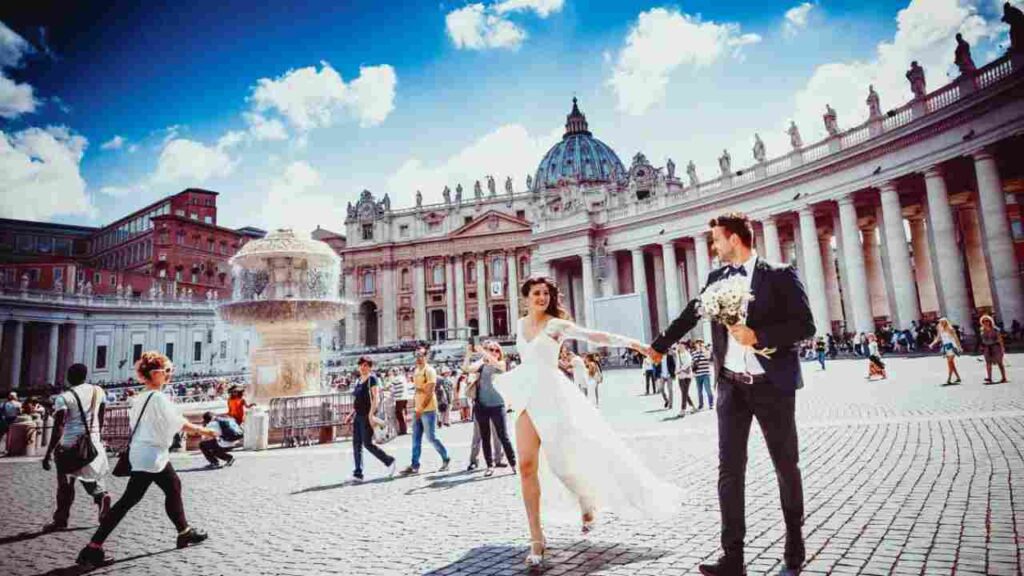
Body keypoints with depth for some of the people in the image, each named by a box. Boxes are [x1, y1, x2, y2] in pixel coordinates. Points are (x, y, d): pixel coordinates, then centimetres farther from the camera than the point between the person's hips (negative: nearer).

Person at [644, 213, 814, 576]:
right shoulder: (716, 278, 8)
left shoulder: (780, 275, -4)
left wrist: (758, 336, -21)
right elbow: (690, 315, 19)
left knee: (786, 465, 12)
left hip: (771, 385, -3)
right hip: (731, 385, 3)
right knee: (729, 469, -1)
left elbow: (805, 325, -9)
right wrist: (659, 345, 28)